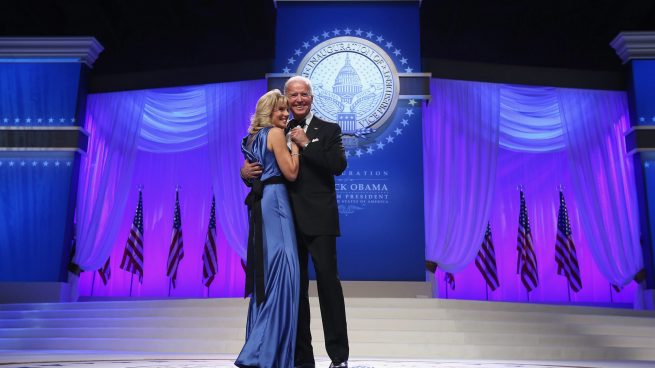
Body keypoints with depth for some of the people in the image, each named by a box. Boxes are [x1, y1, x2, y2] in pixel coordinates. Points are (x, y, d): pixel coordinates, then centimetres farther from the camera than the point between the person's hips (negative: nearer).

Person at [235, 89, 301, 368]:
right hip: (274, 201, -10)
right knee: (281, 272, -10)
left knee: (266, 274, 11)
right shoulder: (275, 134, -6)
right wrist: (295, 144, -1)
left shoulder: (254, 137, 20)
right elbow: (291, 173, -12)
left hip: (259, 204, 10)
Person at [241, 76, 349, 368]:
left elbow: (339, 165, -10)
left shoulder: (329, 130, 5)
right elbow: (266, 168, 14)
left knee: (328, 282, -3)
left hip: (319, 220, -4)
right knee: (296, 288, 8)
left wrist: (306, 144, -14)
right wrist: (246, 172, -7)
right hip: (290, 220, 4)